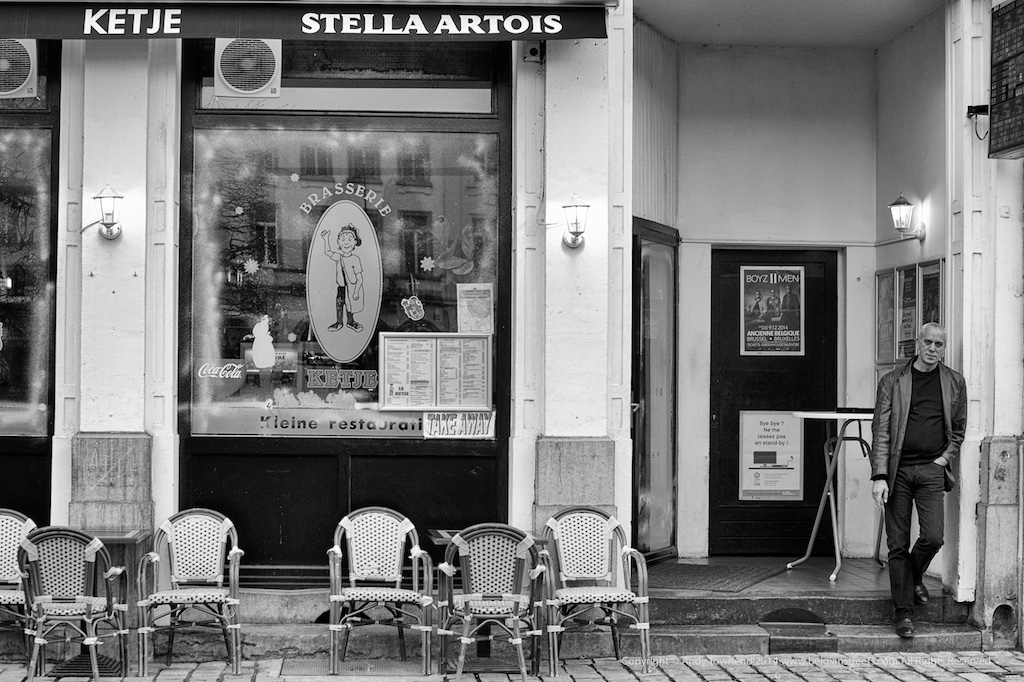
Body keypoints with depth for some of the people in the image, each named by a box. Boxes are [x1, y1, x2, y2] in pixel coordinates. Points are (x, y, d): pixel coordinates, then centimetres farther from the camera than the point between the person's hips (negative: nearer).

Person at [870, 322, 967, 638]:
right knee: (898, 545, -1)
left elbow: (958, 429, 18)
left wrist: (944, 459, 3)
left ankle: (915, 577, 21)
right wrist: (879, 476, -10)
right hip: (897, 471, -1)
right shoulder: (892, 382, 2)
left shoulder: (954, 383, 9)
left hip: (931, 470, 1)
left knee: (933, 537, -11)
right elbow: (880, 431, -2)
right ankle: (903, 611, 8)